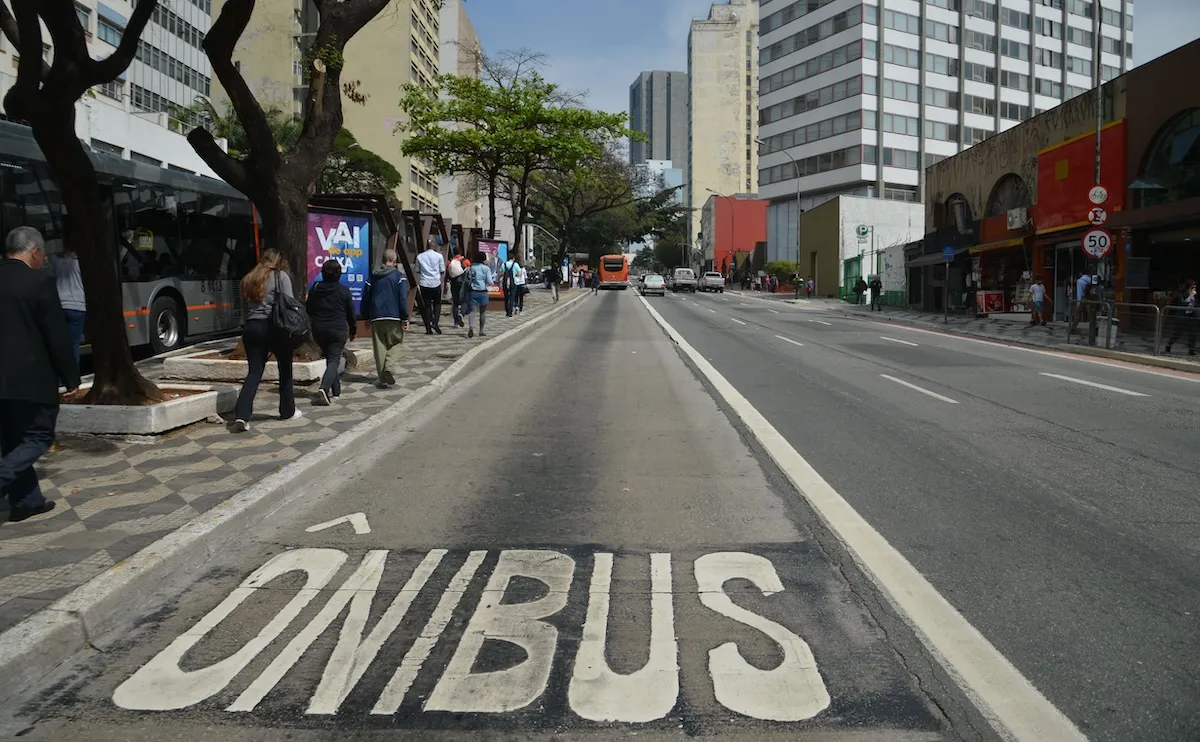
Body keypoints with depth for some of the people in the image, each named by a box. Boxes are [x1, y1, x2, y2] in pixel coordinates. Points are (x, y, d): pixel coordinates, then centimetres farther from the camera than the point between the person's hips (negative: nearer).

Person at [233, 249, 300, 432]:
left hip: (250, 327, 5)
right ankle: (288, 411, 21)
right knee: (285, 369, 12)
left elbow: (246, 306, 16)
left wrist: (251, 322, 15)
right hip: (273, 327, -5)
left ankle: (241, 415, -11)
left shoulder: (249, 278, 18)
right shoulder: (281, 276, 1)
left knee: (254, 372, 4)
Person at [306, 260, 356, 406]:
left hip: (319, 330, 4)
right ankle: (324, 388, -25)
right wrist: (353, 330, 15)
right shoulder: (344, 290, -5)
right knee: (334, 360, -3)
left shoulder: (315, 288, 3)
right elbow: (351, 313, 2)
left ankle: (336, 391, 22)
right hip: (338, 330, -4)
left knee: (329, 358, 18)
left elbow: (309, 310, 10)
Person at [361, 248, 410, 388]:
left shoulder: (373, 276, 10)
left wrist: (366, 317, 20)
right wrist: (405, 318, -7)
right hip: (394, 317, -3)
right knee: (395, 344, 7)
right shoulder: (399, 275, -2)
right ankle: (389, 368, -18)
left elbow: (365, 298, 12)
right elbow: (403, 298, -10)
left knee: (379, 347, 8)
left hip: (376, 318, 3)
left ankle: (383, 379, 8)